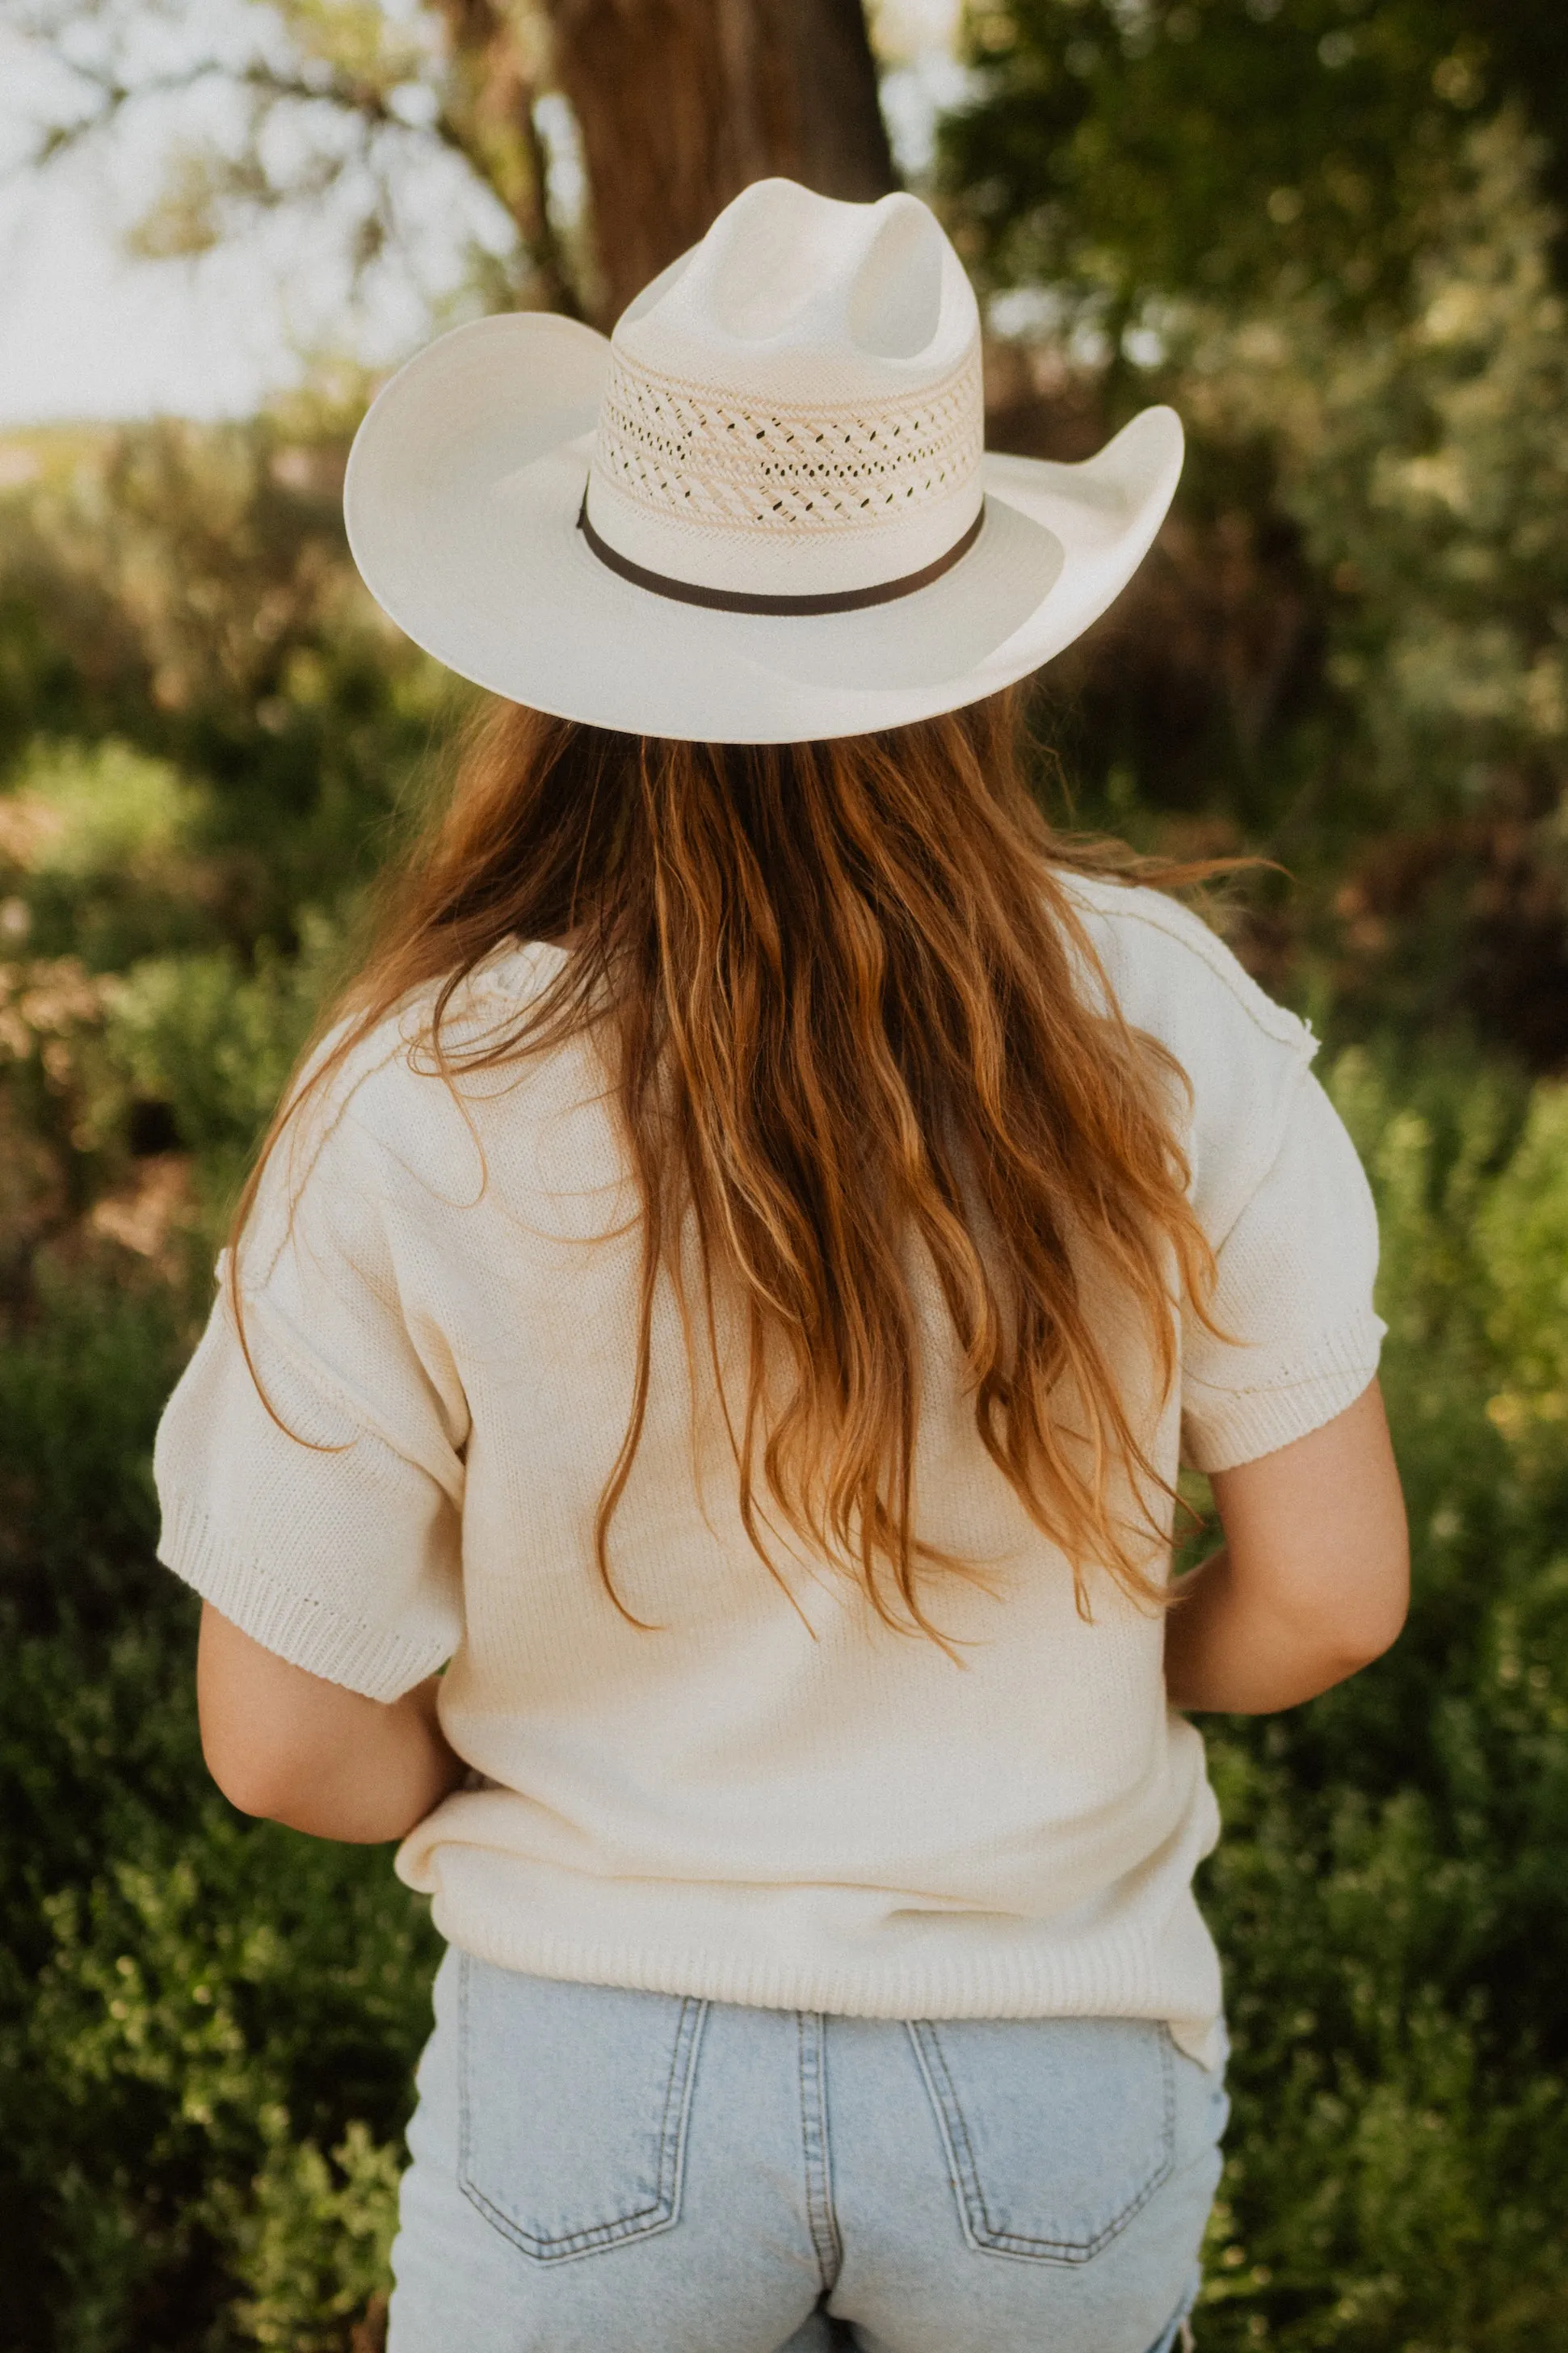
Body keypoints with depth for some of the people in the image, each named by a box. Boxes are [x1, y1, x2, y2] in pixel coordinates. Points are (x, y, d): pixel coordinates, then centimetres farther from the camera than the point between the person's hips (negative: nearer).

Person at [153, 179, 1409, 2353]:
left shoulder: (419, 1109, -19)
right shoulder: (1156, 1015, -16)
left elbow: (285, 1744, -12)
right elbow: (1331, 1592, -8)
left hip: (595, 2078, -1)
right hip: (1060, 2063, 2)